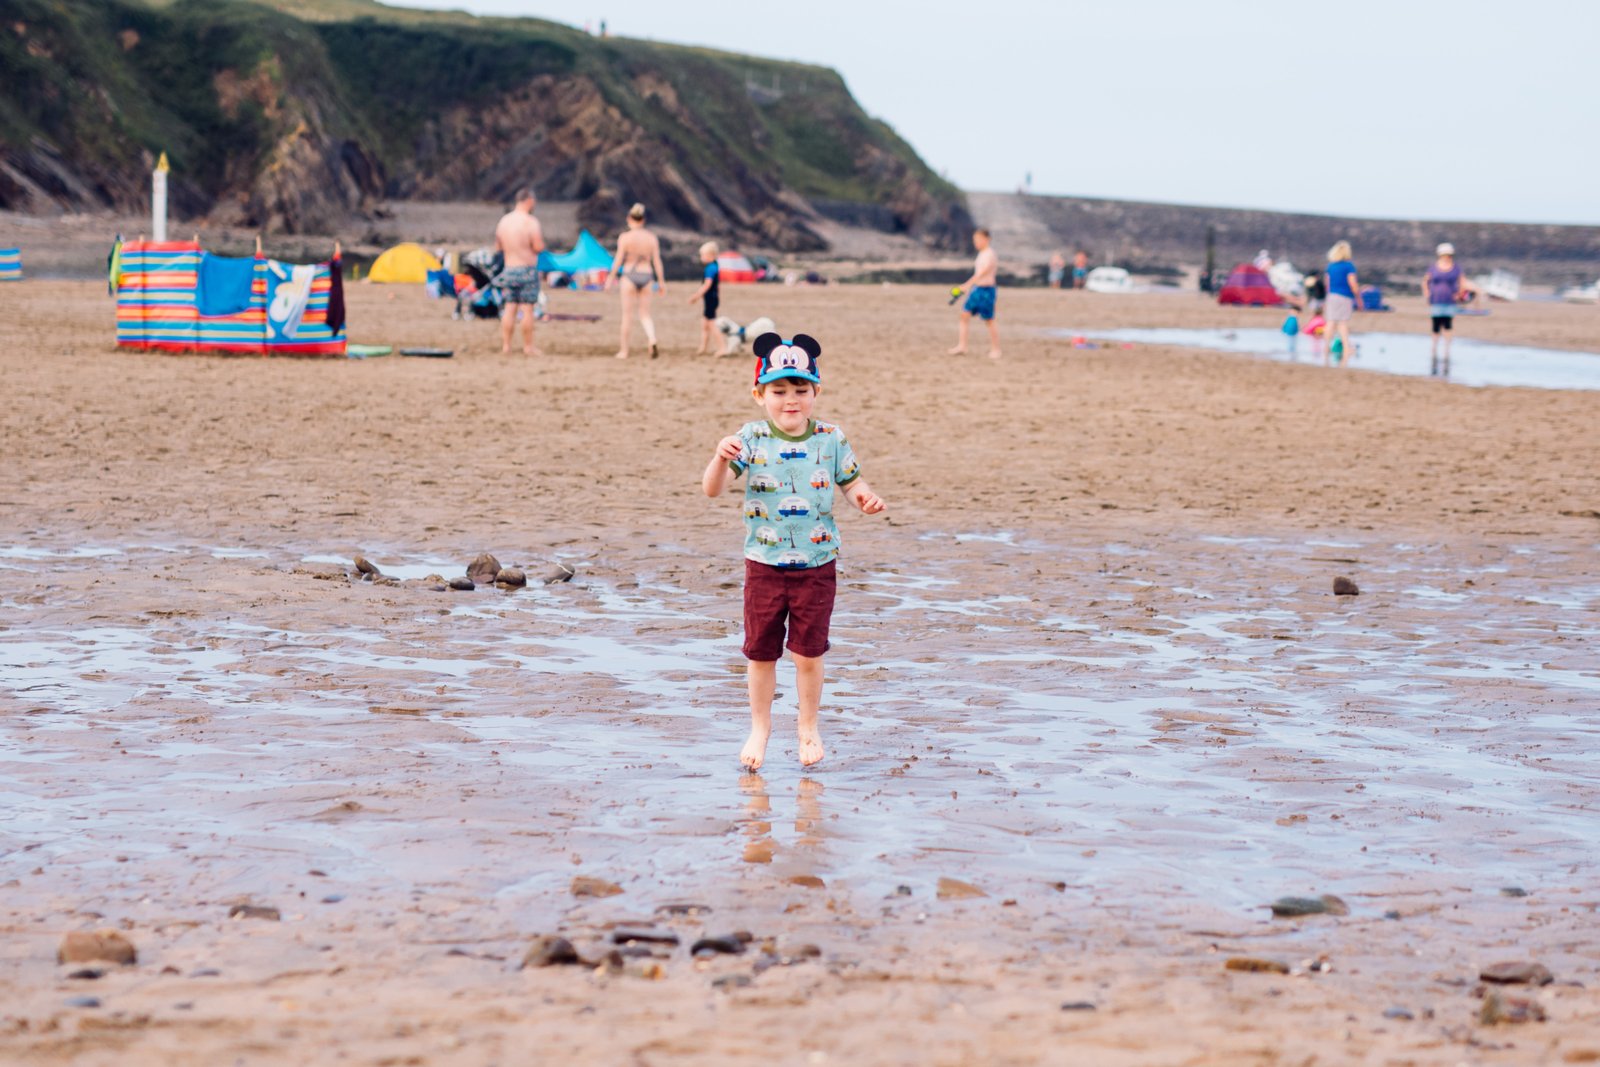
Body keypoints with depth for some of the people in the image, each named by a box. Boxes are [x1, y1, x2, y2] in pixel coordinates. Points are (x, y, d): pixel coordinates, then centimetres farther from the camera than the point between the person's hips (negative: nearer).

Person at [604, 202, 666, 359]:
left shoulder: (625, 237, -8)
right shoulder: (652, 238, 1)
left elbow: (618, 260, -8)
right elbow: (657, 262, 2)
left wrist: (611, 278, 1)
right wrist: (661, 282, 8)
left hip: (629, 275, -3)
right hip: (646, 276, 3)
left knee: (627, 315, 6)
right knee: (645, 314, 12)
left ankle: (624, 350, 12)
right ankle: (652, 341, -13)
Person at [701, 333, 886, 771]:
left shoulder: (830, 439, -3)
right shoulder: (750, 439, -9)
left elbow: (850, 481, 7)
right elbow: (713, 489, -15)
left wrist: (864, 497, -15)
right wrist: (721, 459, -35)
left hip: (817, 565, 0)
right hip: (764, 564, 0)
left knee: (809, 652, 5)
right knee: (761, 651, 9)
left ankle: (808, 726, 25)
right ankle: (760, 727, 28)